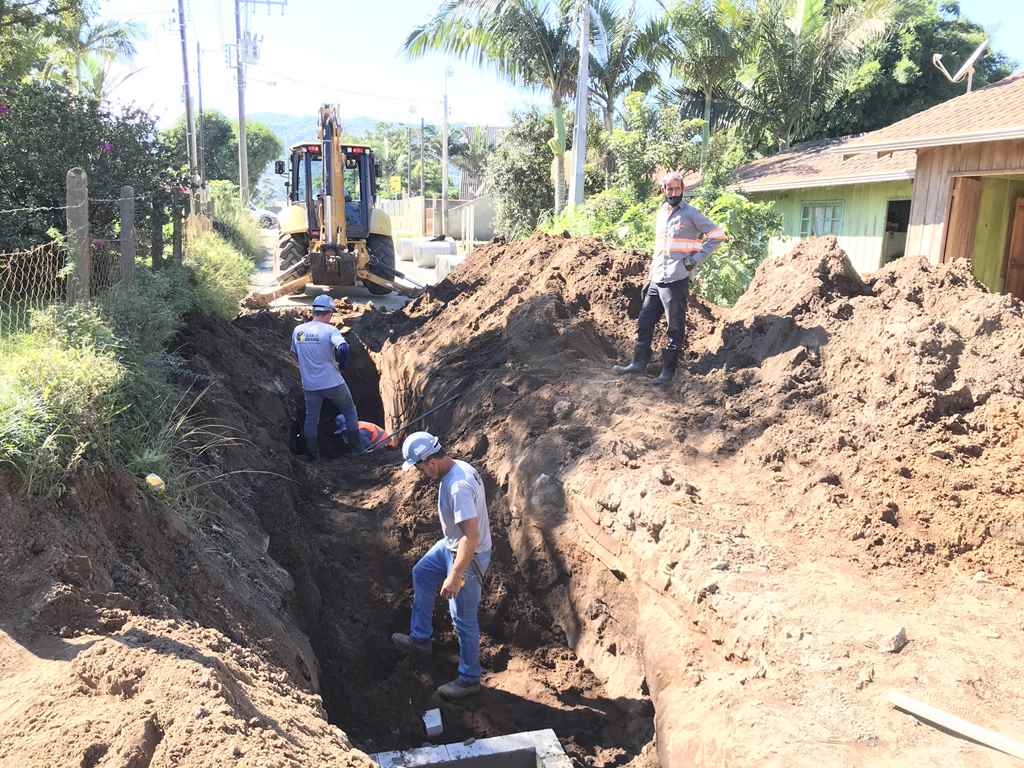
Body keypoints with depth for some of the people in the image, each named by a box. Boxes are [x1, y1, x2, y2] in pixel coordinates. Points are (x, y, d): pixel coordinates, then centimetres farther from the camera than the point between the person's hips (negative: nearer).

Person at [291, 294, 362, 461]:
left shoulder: (297, 331, 1)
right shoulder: (330, 330, -15)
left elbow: (295, 354, 14)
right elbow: (343, 349, -31)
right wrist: (341, 366, -13)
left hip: (310, 385, 4)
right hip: (333, 383, -4)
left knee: (311, 418, 17)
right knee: (350, 411, 18)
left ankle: (313, 455, 24)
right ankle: (356, 446, 26)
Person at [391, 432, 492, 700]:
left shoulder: (459, 487, -34)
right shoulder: (456, 468, -3)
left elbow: (472, 536, -35)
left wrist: (455, 577, -31)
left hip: (469, 556, -11)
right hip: (451, 544, 11)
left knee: (463, 619, 4)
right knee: (421, 574, 27)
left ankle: (469, 678, 24)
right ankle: (420, 638, 41)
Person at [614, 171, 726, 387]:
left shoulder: (690, 213, -5)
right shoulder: (660, 213, 16)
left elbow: (717, 235, -4)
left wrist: (696, 258, -10)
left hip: (676, 280, -7)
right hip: (656, 280, 7)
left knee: (676, 328, 1)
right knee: (644, 322, 8)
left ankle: (668, 371, 6)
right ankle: (639, 363, 18)